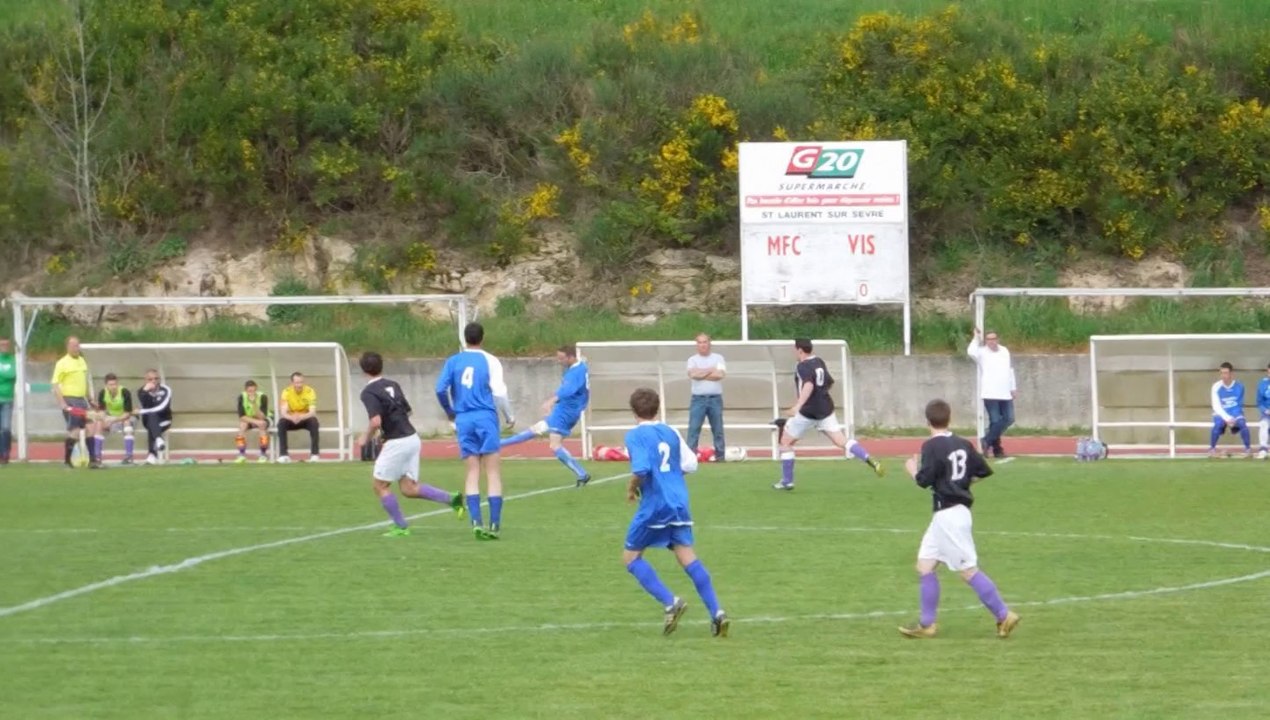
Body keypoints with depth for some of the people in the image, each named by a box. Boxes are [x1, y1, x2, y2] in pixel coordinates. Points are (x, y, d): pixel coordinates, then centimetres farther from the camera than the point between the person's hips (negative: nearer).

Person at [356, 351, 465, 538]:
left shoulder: (369, 392, -12)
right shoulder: (393, 385, 13)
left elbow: (376, 421, -23)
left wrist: (366, 437, -4)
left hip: (397, 442, -8)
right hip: (412, 438, 8)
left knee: (380, 485, 9)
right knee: (409, 489, 12)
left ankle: (401, 526, 11)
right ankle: (452, 499, -1)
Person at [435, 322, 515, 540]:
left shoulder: (453, 361, 6)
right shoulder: (490, 361, -1)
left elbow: (441, 389, -1)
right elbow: (499, 392, -6)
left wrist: (450, 411, 18)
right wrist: (509, 417, 9)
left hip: (463, 420, 2)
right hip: (486, 417, -2)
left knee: (472, 472, 4)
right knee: (493, 472, 0)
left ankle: (476, 521, -10)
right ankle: (494, 525, -5)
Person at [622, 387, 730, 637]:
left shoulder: (635, 435, -5)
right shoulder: (671, 432, 12)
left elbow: (641, 469, -18)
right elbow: (690, 464, 8)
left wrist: (631, 486, 0)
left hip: (654, 505, -5)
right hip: (679, 504, 5)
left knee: (630, 556, 8)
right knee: (687, 557, 4)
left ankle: (670, 602, -9)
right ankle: (716, 613, -10)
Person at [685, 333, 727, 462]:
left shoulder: (718, 358, 8)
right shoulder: (692, 360, 8)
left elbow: (720, 374, -9)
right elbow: (692, 374, -12)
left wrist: (701, 374, -7)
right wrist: (711, 370, -7)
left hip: (715, 398, 0)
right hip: (698, 398, 0)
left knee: (718, 428, 4)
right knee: (693, 428, -8)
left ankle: (720, 455, 8)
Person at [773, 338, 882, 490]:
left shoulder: (803, 367, -12)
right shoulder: (819, 362, 12)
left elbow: (809, 385, -31)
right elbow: (829, 383, 25)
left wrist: (798, 405, -42)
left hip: (808, 411, -7)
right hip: (825, 409, 7)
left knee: (786, 442, 10)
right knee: (841, 441, 1)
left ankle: (787, 481, 10)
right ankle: (870, 460, -20)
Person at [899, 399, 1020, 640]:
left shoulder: (932, 446, -14)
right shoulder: (963, 444, 7)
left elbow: (925, 480, -19)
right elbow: (984, 471, 7)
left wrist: (913, 469, 1)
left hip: (949, 515, -9)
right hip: (944, 514, 9)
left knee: (968, 570, -6)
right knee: (925, 566, 12)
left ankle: (1004, 615, -6)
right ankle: (927, 624, 12)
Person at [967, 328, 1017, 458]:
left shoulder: (1005, 351, 13)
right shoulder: (982, 353, -4)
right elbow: (971, 352, -27)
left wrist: (1013, 388, 22)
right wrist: (976, 338, -19)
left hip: (1005, 394, 6)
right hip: (990, 394, -6)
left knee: (1009, 419, 2)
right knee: (995, 421, -6)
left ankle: (987, 441, 10)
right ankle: (996, 448, 4)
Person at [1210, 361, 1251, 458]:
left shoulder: (1239, 386, -7)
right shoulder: (1217, 387, -11)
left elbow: (1239, 405, 0)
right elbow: (1216, 406, -14)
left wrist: (1232, 418, -13)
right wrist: (1227, 418, -26)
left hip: (1235, 414, 1)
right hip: (1221, 414, -1)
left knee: (1243, 424, -28)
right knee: (1218, 424, -31)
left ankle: (1248, 449, -13)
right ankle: (1212, 449, -14)